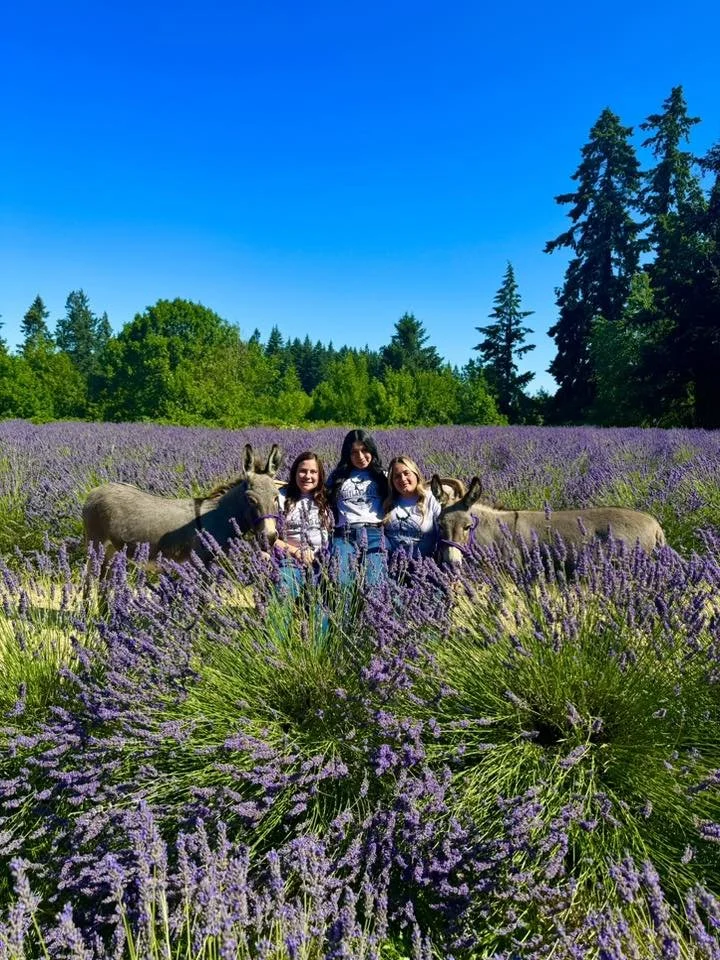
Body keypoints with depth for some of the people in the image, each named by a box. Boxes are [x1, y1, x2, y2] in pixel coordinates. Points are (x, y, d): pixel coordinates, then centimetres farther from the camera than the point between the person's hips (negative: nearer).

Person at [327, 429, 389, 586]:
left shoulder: (382, 476, 20)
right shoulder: (337, 476, 21)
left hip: (374, 535, 0)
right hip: (344, 536, 0)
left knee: (373, 584, -19)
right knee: (340, 583, -22)